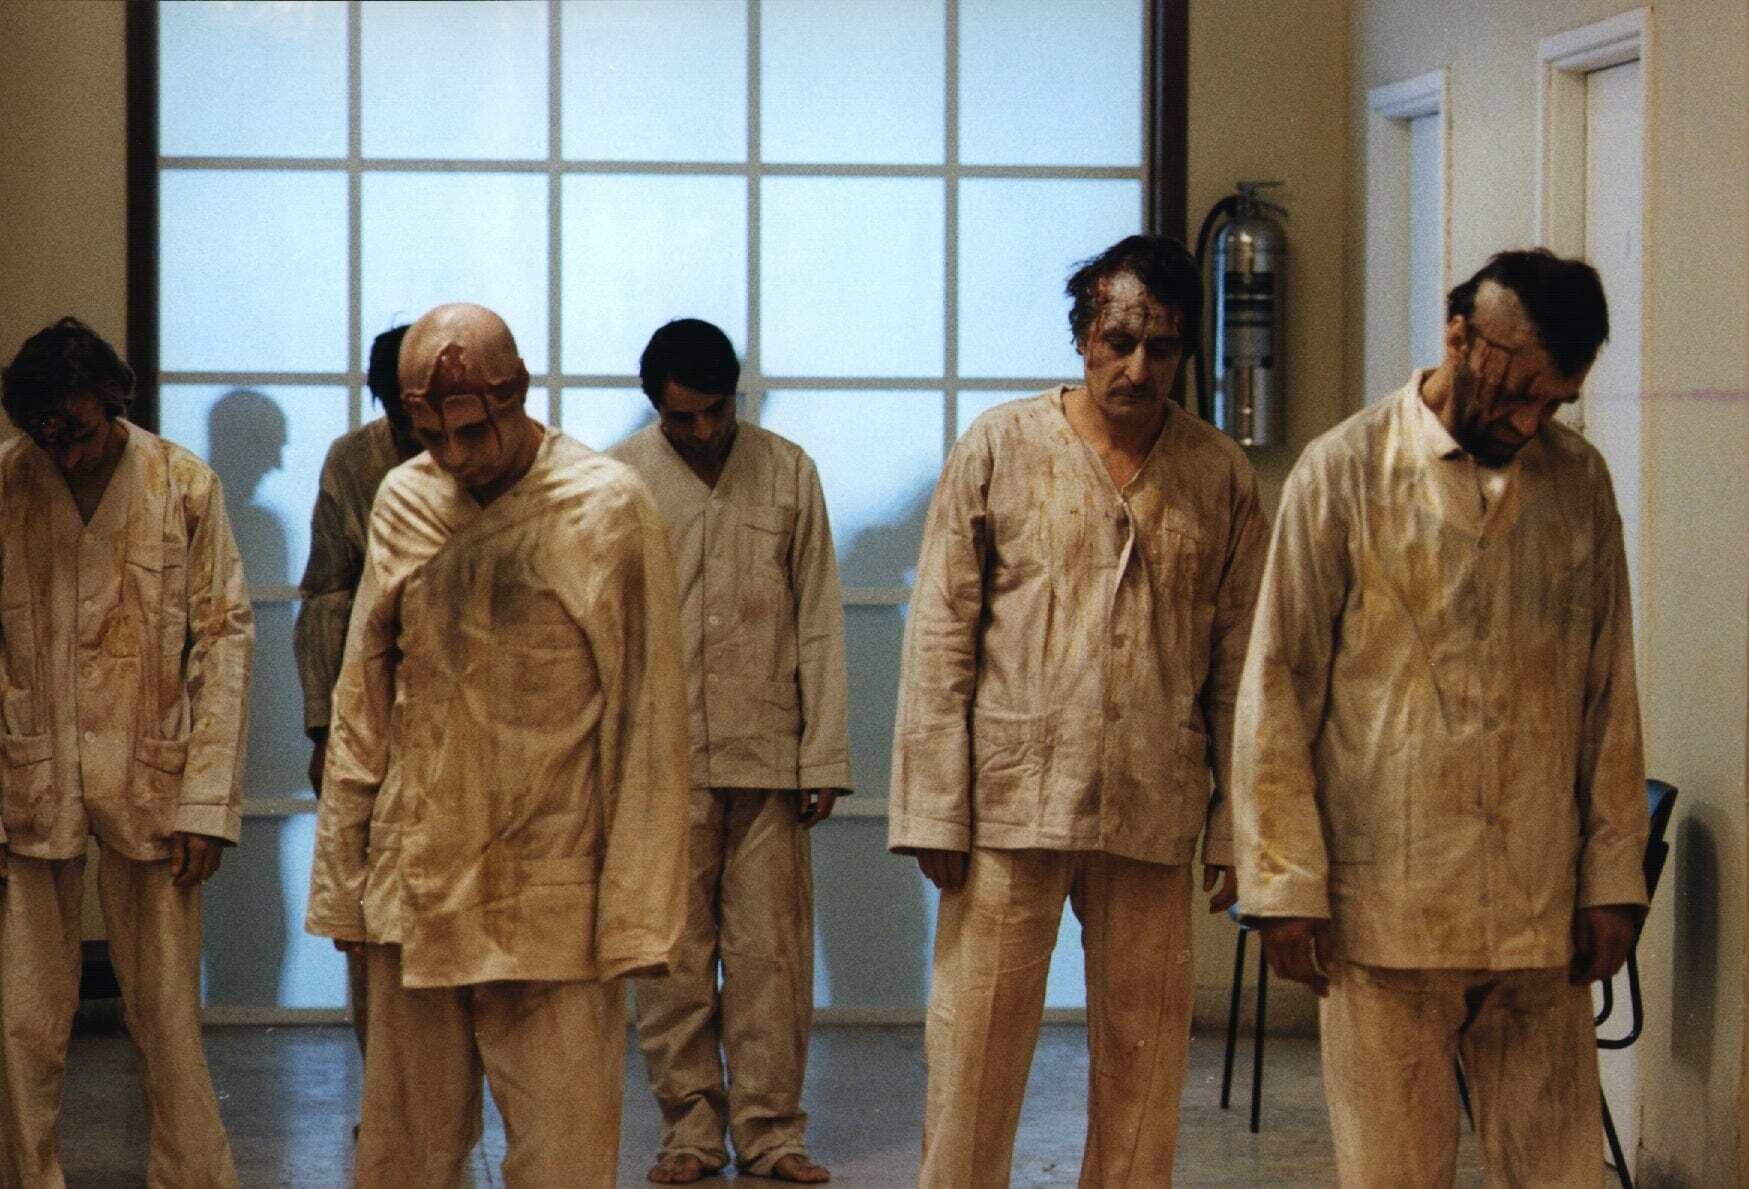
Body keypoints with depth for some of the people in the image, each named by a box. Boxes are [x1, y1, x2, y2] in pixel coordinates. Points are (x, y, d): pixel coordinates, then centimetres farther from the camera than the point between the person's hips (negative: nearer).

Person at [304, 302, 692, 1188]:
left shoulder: (606, 505, -5)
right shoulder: (403, 501, 7)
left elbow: (646, 724, -4)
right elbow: (361, 702, 13)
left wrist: (635, 912, -7)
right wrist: (342, 880, 9)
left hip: (553, 911, -4)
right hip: (413, 897, 4)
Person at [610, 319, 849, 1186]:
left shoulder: (788, 473, 5)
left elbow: (818, 624, 6)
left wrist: (824, 756, 2)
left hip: (768, 754, 1)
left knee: (772, 952, 1)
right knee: (673, 953, 2)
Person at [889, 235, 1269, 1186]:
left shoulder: (1219, 476, 6)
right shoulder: (1000, 448, 2)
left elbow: (1237, 661, 9)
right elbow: (939, 637, 1)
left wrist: (1234, 822, 6)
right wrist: (936, 810, -5)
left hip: (1153, 812, 2)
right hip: (1011, 798, -1)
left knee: (1144, 1054, 7)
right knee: (975, 1045, 1)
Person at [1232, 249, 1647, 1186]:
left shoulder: (1578, 482, 8)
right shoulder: (1346, 473, -2)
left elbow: (1609, 694, 12)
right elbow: (1277, 691, -2)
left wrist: (1612, 875, 8)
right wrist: (1287, 886, -6)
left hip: (1540, 917, 3)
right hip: (1385, 913, -3)